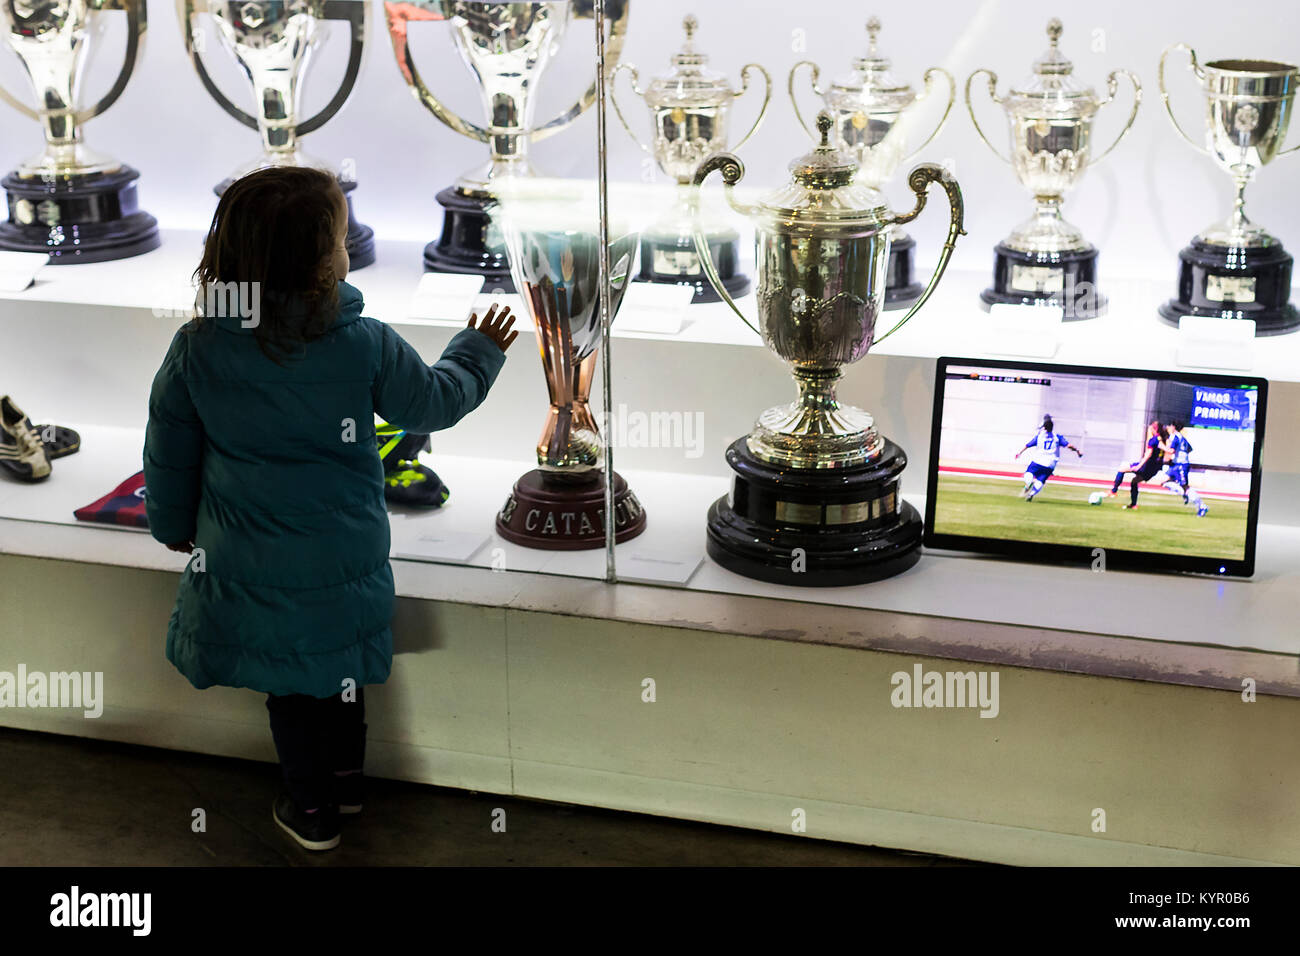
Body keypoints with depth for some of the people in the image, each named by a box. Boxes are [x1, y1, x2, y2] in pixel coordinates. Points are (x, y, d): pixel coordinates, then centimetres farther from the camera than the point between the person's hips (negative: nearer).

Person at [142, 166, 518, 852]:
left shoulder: (197, 347, -13)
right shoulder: (365, 345, -18)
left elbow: (168, 451, -2)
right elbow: (433, 403, -1)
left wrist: (173, 524, 16)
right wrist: (479, 353, 18)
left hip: (248, 565, 0)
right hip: (343, 558, 0)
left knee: (288, 683, 18)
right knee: (338, 668, 24)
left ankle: (310, 807, 32)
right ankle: (345, 779, 42)